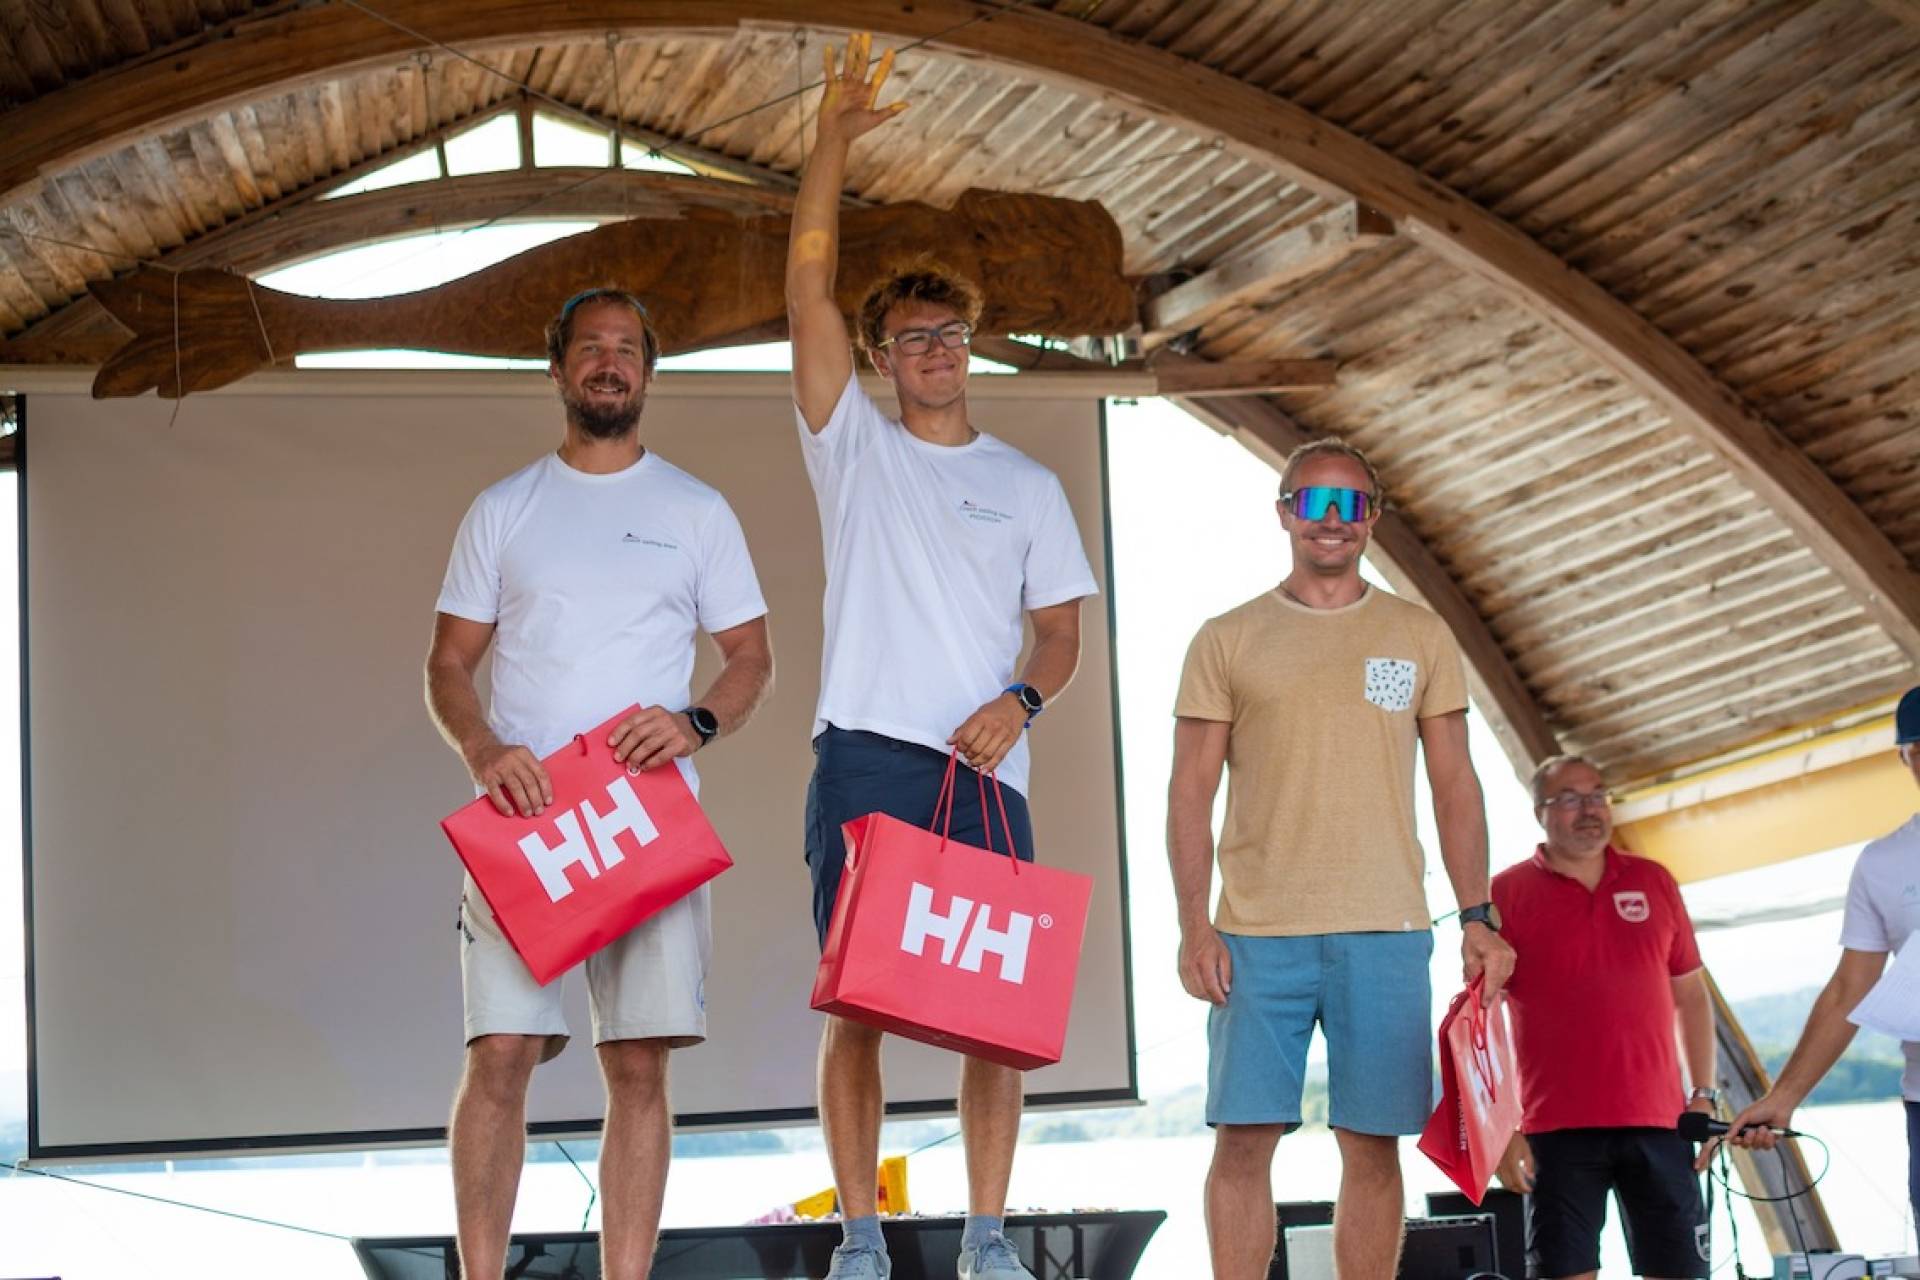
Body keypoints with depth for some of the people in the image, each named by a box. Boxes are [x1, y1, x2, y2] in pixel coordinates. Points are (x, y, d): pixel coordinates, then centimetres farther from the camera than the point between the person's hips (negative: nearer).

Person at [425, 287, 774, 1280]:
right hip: (520, 815, 0)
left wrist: (696, 723, -10)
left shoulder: (696, 512, 12)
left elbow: (752, 657, 11)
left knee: (639, 1064, -2)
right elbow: (448, 664, 10)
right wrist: (482, 748, -11)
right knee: (501, 1054, -8)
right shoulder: (503, 510, 12)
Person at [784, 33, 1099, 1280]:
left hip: (984, 771, 1)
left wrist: (1021, 701, -10)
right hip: (864, 757, -1)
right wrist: (835, 137, -8)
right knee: (856, 1004, -2)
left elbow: (1062, 632, 12)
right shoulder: (854, 445, 10)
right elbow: (809, 283, 1)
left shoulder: (1028, 484, 15)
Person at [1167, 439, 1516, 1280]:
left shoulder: (1420, 638, 12)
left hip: (1384, 931, 1)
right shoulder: (1227, 641, 8)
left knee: (1372, 1145, 1)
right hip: (1258, 929, -1)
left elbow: (1454, 785, 11)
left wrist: (1477, 916, 1)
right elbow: (1191, 791, 5)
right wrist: (1193, 924, -6)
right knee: (1243, 1138, -3)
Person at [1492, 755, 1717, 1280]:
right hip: (1558, 1130, -3)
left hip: (1659, 1121, 3)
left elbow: (1691, 994, 16)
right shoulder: (1506, 893, 2)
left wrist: (1704, 1094, 7)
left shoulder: (1653, 882, 13)